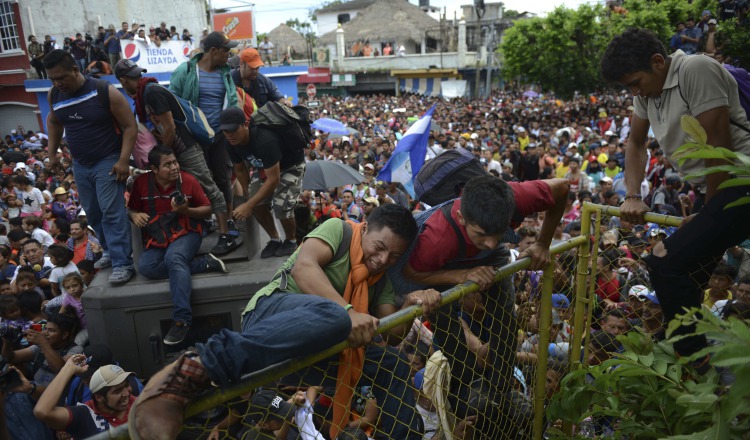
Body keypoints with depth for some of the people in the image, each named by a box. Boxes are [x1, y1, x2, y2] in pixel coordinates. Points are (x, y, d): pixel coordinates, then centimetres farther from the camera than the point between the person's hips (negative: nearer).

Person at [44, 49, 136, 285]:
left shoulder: (105, 92, -17)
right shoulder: (54, 95, 1)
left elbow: (130, 126, -14)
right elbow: (53, 122, 22)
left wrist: (124, 160, -21)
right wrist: (52, 153, 18)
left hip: (108, 162, -6)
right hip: (80, 165, 6)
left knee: (112, 212, -12)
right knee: (93, 213, 13)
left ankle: (123, 264, -10)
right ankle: (109, 250, 30)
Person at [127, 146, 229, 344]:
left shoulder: (188, 180, -4)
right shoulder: (141, 182, 1)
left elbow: (208, 210, 1)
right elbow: (131, 209, 14)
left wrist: (186, 210, -18)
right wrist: (134, 216, -11)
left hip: (185, 232, -3)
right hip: (156, 238, 3)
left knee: (174, 258, -36)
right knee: (146, 266, -28)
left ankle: (182, 319, -36)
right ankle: (205, 263, -22)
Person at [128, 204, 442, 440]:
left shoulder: (381, 280, 19)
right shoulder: (339, 230, 2)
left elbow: (393, 332, 11)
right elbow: (303, 266, -17)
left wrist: (411, 306, -10)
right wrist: (347, 312, -29)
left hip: (314, 352, 7)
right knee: (331, 314, -41)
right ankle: (196, 369, -44)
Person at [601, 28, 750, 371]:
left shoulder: (696, 70, -17)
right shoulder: (647, 89, 9)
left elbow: (718, 144, -18)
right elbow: (636, 143, 18)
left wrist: (709, 210, -10)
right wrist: (633, 196, 5)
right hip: (714, 191, 9)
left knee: (665, 263, -20)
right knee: (684, 278, 12)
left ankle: (695, 365, -4)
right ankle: (692, 355, 28)